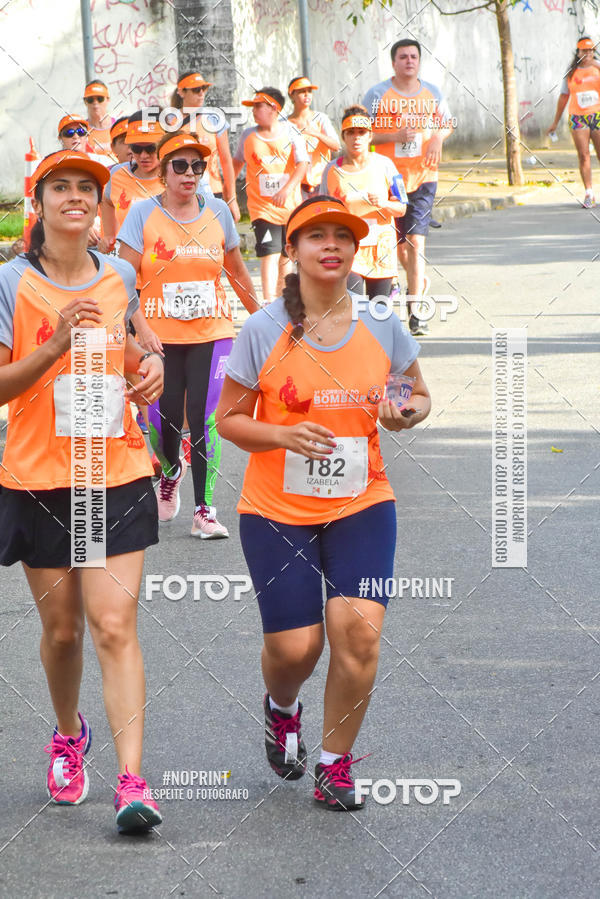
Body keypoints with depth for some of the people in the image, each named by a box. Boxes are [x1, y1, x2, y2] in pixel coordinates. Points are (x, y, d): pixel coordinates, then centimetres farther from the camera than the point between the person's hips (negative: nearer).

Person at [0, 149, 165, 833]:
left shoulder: (120, 278, 6)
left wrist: (148, 366, 4)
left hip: (117, 474, 1)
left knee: (115, 625, -9)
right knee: (61, 627, 10)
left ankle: (132, 781, -14)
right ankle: (68, 734, 39)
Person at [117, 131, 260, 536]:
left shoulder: (218, 211, 5)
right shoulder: (143, 213, -2)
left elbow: (236, 269, 18)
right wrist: (141, 328, -16)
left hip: (211, 334, 1)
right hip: (160, 336, -1)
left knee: (206, 420, -9)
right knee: (163, 421, 1)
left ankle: (205, 510, -1)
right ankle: (171, 471, 36)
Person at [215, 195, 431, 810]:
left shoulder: (382, 328, 1)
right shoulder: (263, 331, -5)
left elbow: (420, 396, 15)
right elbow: (228, 419, 0)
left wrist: (406, 414, -10)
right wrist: (284, 435, -19)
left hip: (361, 507, 1)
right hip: (277, 511, -1)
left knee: (358, 628, -16)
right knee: (294, 647, -3)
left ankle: (336, 763, 4)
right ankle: (282, 709, 37)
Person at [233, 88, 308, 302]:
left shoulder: (290, 133, -1)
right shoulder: (248, 135, 5)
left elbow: (302, 164, -9)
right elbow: (237, 162, 18)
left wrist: (287, 189, -23)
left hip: (290, 204, 1)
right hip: (262, 206, -1)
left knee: (285, 256, 11)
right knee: (270, 255, -14)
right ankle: (268, 304, -19)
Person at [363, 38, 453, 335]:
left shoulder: (432, 93, 6)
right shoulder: (377, 94, -3)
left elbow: (447, 123, 21)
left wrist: (438, 137, -2)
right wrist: (396, 136, -18)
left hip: (422, 176, 0)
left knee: (416, 240, -12)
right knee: (397, 241, 12)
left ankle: (414, 311, -13)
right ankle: (418, 278, 43)